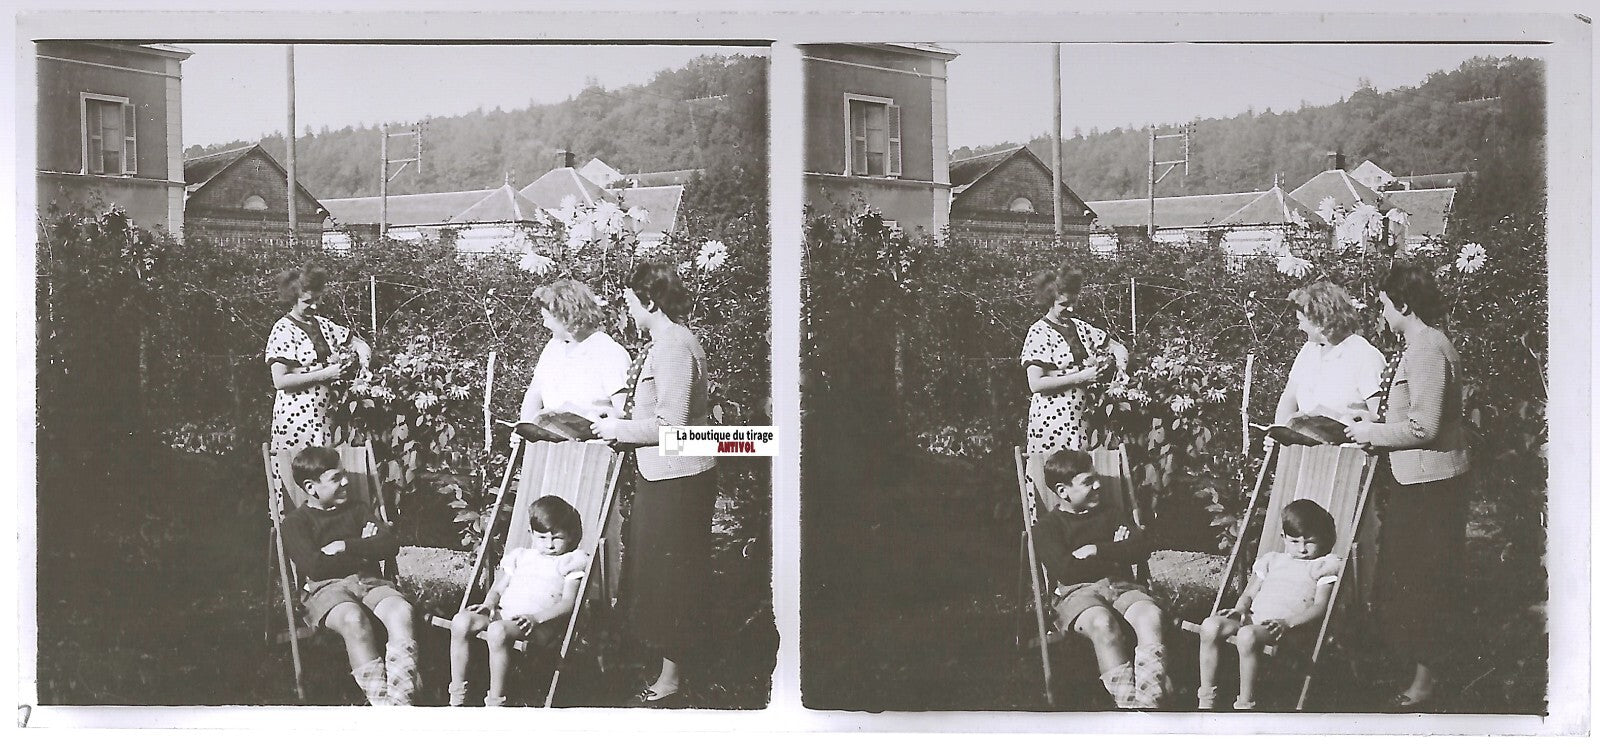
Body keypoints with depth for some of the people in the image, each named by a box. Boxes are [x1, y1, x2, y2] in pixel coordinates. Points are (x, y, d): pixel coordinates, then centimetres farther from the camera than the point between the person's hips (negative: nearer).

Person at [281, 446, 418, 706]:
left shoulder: (357, 511, 23)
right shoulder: (296, 522, 7)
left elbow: (390, 545, 9)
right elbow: (314, 566, -9)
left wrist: (346, 547, -4)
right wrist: (363, 551, 1)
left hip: (369, 582, 4)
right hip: (325, 588, -4)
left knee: (401, 611, -31)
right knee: (353, 619, -39)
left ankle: (400, 699, -40)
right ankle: (380, 699, -42)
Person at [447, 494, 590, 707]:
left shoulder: (571, 562, 12)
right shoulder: (520, 556, 28)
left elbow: (567, 603, 0)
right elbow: (499, 588, 25)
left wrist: (535, 617, -17)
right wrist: (489, 604, -1)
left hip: (543, 623, -6)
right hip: (503, 613, 6)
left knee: (498, 631, -38)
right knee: (461, 621, -22)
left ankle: (495, 701, -31)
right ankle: (457, 696, -17)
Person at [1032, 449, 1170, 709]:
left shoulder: (1108, 516, 26)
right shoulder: (1047, 526, 9)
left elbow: (1141, 548, 11)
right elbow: (1066, 570, -7)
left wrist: (1097, 551, -2)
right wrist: (1115, 554, 3)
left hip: (1121, 586, 4)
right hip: (1077, 591, -4)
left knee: (1151, 615, -31)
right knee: (1102, 623, -40)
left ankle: (1150, 700, -44)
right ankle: (1128, 701, -45)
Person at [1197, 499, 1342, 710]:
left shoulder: (1325, 566, 12)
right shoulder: (1271, 561, 29)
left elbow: (1320, 606, 0)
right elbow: (1250, 594, 26)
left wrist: (1287, 622, -17)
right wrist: (1239, 610, 0)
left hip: (1293, 624, -6)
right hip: (1253, 617, 6)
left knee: (1247, 635, -39)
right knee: (1210, 626, -24)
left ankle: (1244, 704, -32)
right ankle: (1206, 700, -20)